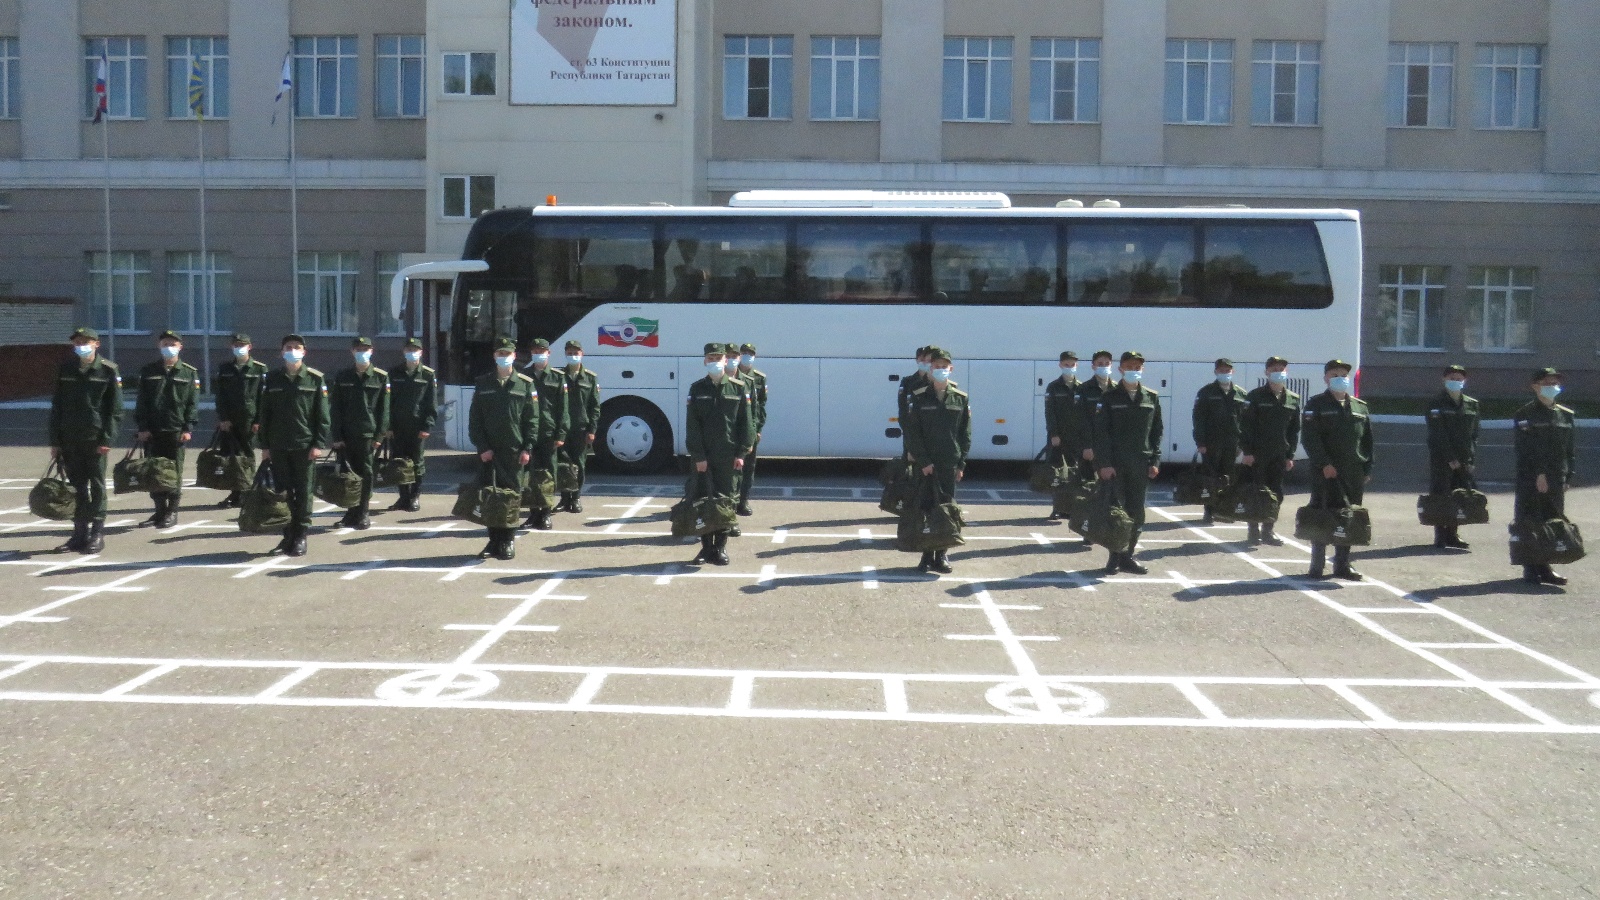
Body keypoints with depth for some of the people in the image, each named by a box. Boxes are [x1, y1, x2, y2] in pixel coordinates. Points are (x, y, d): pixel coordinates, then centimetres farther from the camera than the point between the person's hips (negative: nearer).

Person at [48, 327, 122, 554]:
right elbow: (56, 406, 11)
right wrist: (55, 441, 5)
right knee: (77, 487, 7)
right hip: (70, 439, 4)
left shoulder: (108, 370, -2)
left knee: (97, 486, 2)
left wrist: (108, 439, -11)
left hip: (95, 439, -4)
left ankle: (97, 533, 8)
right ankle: (80, 533, 13)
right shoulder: (65, 370, 9)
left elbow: (115, 409, -4)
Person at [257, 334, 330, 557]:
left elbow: (323, 415, -2)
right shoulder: (272, 380, 8)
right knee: (282, 491, 5)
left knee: (303, 492, 2)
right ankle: (287, 535, 15)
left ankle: (300, 537, 9)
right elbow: (264, 414, 9)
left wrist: (319, 444, -8)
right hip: (278, 447, 3)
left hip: (304, 446, -3)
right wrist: (264, 445, 4)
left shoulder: (315, 379, 0)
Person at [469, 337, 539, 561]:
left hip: (514, 451, -2)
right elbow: (474, 419, 6)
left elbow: (532, 420, 2)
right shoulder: (483, 383, 9)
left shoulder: (526, 384, 4)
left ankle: (508, 541, 9)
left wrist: (527, 448, -7)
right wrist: (482, 447, -4)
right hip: (488, 452, 2)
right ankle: (494, 540, 11)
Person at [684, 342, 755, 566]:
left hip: (728, 457, 0)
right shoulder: (697, 389, 3)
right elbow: (692, 426, -1)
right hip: (703, 457, 0)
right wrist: (698, 455, -9)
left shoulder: (738, 388, 3)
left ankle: (721, 547, 13)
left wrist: (741, 453, -5)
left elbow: (746, 423, 2)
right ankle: (706, 547, 11)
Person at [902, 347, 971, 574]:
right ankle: (927, 556, 7)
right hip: (925, 464, -2)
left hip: (950, 463, 2)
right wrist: (923, 461, -12)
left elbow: (965, 434, 7)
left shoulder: (961, 399, 5)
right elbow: (912, 433, -4)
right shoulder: (918, 398, -1)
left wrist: (961, 464, 0)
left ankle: (941, 555, 12)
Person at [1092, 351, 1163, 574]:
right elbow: (1101, 433, -4)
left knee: (1136, 512, 5)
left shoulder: (1152, 398, 9)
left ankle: (1127, 556, 14)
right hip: (1115, 464, -3)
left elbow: (1157, 432, 10)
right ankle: (1115, 556, 7)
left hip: (1141, 464, 3)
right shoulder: (1109, 397, 0)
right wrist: (1104, 463, -12)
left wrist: (1155, 461, 0)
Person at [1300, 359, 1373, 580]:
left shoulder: (1360, 407, 16)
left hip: (1354, 474, 5)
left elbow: (1367, 441, 17)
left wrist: (1367, 469, 8)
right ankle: (1317, 566, 3)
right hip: (1326, 472, -5)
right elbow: (1309, 438, -8)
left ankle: (1342, 566, 15)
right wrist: (1324, 464, -17)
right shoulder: (1316, 405, 1)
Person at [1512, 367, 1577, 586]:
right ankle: (1531, 569, 2)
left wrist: (1567, 477, 8)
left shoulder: (1567, 415, 13)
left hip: (1557, 480, 5)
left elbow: (1571, 450, 15)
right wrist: (1538, 474, -17)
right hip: (1530, 480, -5)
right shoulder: (1525, 415, -4)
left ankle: (1544, 567, 14)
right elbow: (1525, 449, -11)